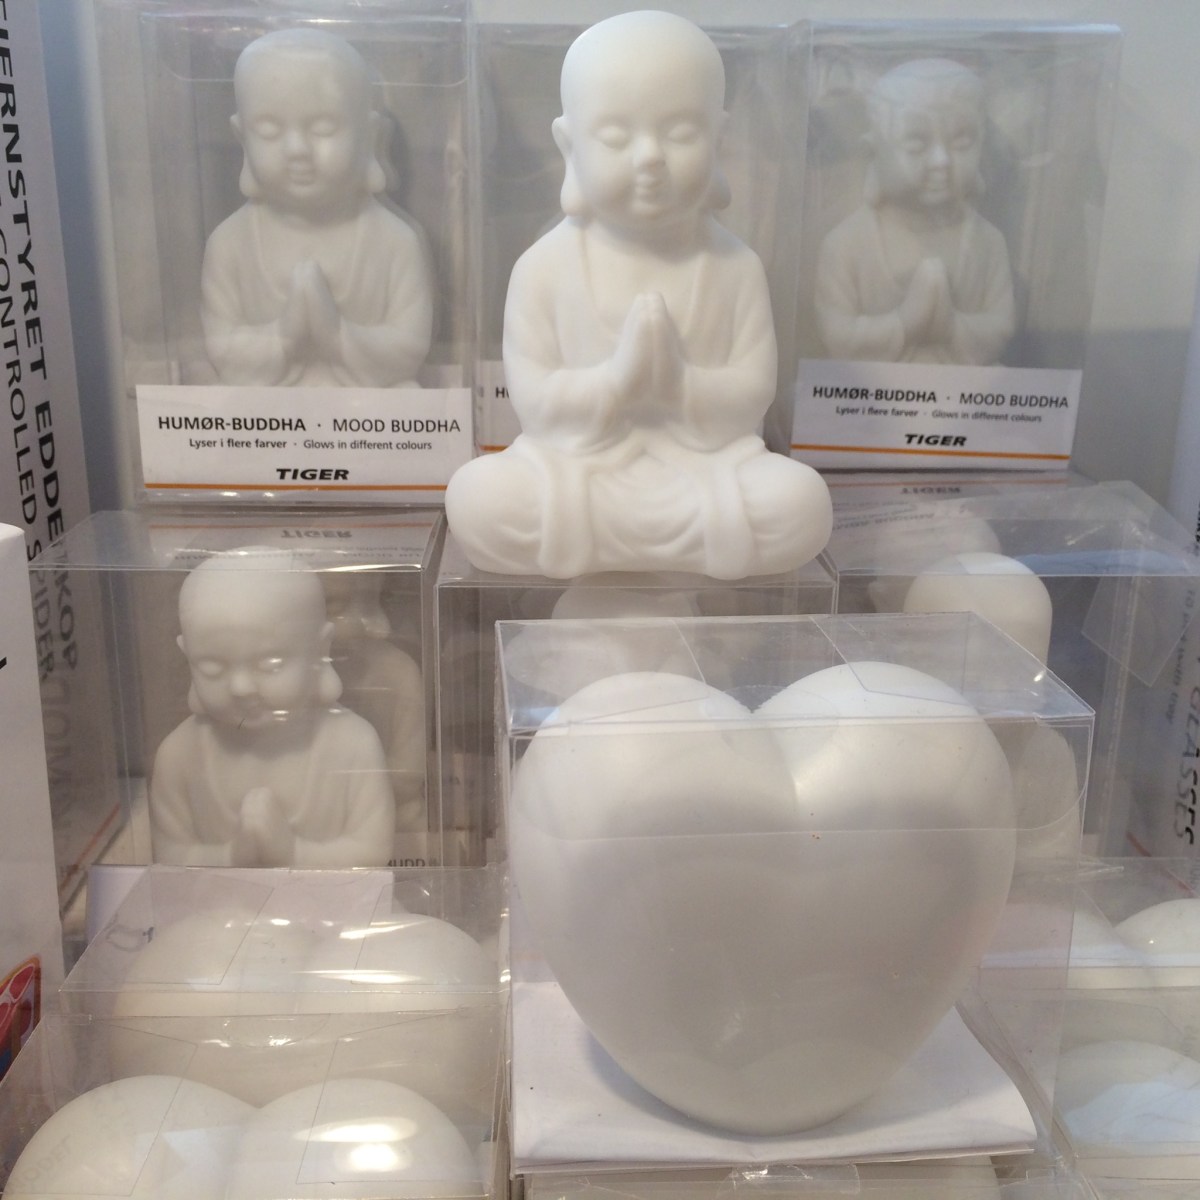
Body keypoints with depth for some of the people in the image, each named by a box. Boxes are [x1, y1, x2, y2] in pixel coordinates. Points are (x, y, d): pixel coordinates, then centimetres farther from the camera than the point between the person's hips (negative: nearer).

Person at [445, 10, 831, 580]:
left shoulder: (735, 266, -2)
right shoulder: (544, 267, -5)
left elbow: (754, 392, -2)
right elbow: (531, 399, -6)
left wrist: (680, 385, -22)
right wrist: (615, 380, -23)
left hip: (704, 460, 1)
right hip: (577, 462, 0)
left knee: (799, 501, -27)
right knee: (478, 496, -29)